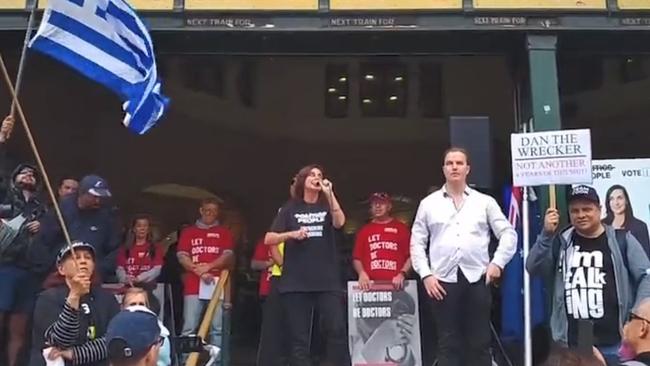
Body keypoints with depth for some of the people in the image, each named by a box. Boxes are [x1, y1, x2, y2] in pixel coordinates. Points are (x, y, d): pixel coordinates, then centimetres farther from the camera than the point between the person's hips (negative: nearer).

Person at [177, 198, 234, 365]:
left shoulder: (224, 233, 14)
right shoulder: (188, 232, 15)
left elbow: (228, 256, 2)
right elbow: (182, 257, 5)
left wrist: (208, 266, -11)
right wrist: (199, 272, -9)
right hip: (193, 286, 0)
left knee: (217, 328, -3)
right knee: (189, 328, -4)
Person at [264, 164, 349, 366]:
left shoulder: (327, 206, 13)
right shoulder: (290, 208, 10)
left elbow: (339, 222, -10)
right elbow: (268, 239, 4)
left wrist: (329, 193, -15)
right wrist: (292, 234, -11)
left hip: (327, 281, 0)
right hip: (296, 282, 0)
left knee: (337, 330, -11)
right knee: (299, 337, 1)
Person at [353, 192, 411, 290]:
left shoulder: (401, 228, 11)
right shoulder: (364, 230, 16)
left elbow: (411, 256, 5)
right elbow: (357, 257, 13)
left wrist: (402, 274, -10)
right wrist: (361, 273, -6)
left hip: (395, 284, -1)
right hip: (371, 285, 1)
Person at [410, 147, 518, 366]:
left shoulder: (485, 202, 10)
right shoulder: (428, 203, 10)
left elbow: (508, 234, 8)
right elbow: (417, 242, 8)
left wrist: (498, 262, -5)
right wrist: (425, 274, -3)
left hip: (477, 279, 0)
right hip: (443, 281, 0)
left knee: (480, 342, 4)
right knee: (448, 343, 3)